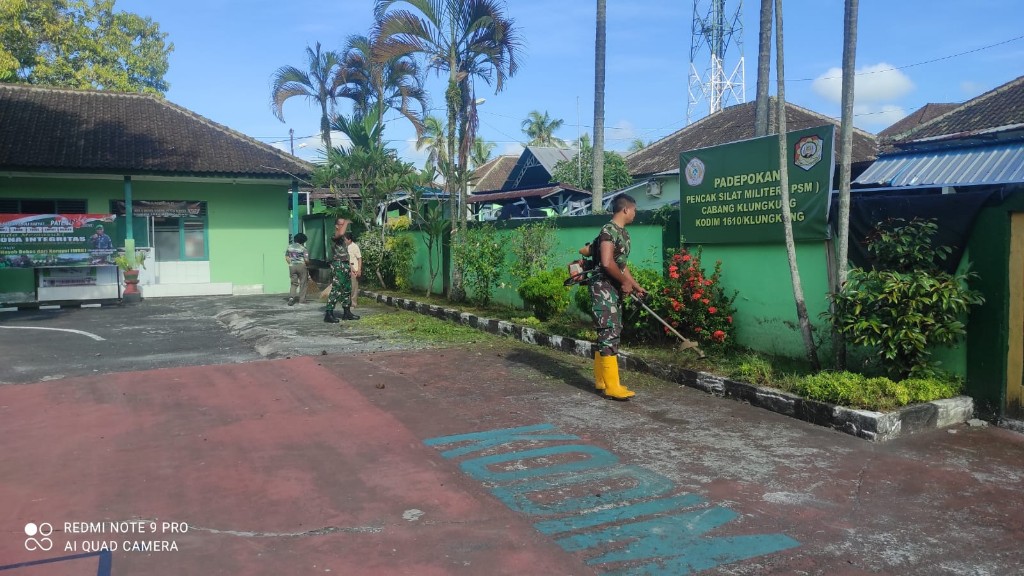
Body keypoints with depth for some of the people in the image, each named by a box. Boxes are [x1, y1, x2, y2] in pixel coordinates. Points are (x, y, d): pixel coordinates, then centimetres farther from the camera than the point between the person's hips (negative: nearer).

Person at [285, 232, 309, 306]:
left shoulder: (289, 247, 6)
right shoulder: (303, 248, -9)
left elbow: (286, 257, 9)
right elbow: (306, 260, -14)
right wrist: (307, 263, 7)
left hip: (292, 266, 4)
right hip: (301, 266, -4)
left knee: (294, 283, 11)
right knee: (303, 283, 8)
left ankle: (291, 297, -10)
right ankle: (302, 300, 11)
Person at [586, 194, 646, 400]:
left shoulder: (623, 233, 16)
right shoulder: (609, 230, -14)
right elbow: (606, 262, -24)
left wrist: (636, 287, 26)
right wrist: (625, 282, -13)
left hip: (615, 290, 10)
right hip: (603, 288, -10)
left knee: (609, 334, 12)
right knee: (609, 334, -10)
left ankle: (601, 380, 20)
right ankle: (612, 386, -8)